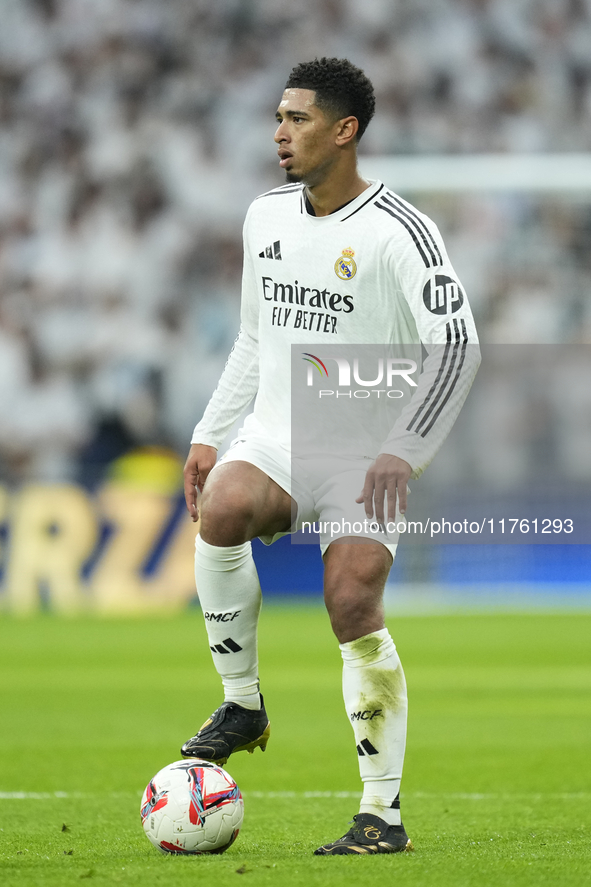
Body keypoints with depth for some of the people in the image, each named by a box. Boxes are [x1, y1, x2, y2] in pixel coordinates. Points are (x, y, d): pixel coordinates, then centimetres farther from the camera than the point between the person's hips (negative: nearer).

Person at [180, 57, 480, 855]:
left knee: (353, 607, -17)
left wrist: (404, 453, -23)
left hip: (362, 455, -4)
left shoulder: (397, 230, -10)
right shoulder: (266, 217, 11)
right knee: (221, 513, -28)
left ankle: (384, 814, -7)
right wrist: (209, 434, 14)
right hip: (274, 441, 4)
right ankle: (243, 705, -12)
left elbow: (456, 345, -16)